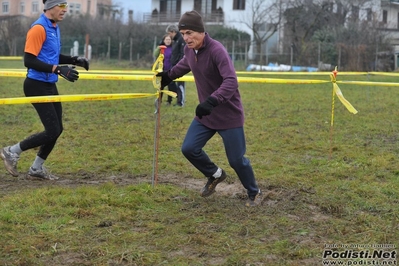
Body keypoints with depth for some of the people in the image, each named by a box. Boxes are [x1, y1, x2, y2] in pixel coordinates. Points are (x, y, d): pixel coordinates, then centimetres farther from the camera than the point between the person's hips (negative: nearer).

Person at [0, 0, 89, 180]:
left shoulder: (54, 27, 12)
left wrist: (75, 60, 9)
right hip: (37, 86, -9)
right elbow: (29, 60, -22)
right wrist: (58, 70, -26)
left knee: (56, 130, 10)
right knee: (52, 131, -9)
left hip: (50, 86, 9)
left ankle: (37, 169, 23)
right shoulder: (39, 28, -17)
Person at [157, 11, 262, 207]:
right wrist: (169, 75, 30)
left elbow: (231, 81, -37)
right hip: (205, 115, 7)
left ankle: (254, 193, 25)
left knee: (236, 159, -1)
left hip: (229, 115, -7)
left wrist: (211, 101, -48)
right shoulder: (189, 49, -2)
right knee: (189, 148, 2)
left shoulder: (216, 50, -26)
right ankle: (215, 174, 30)